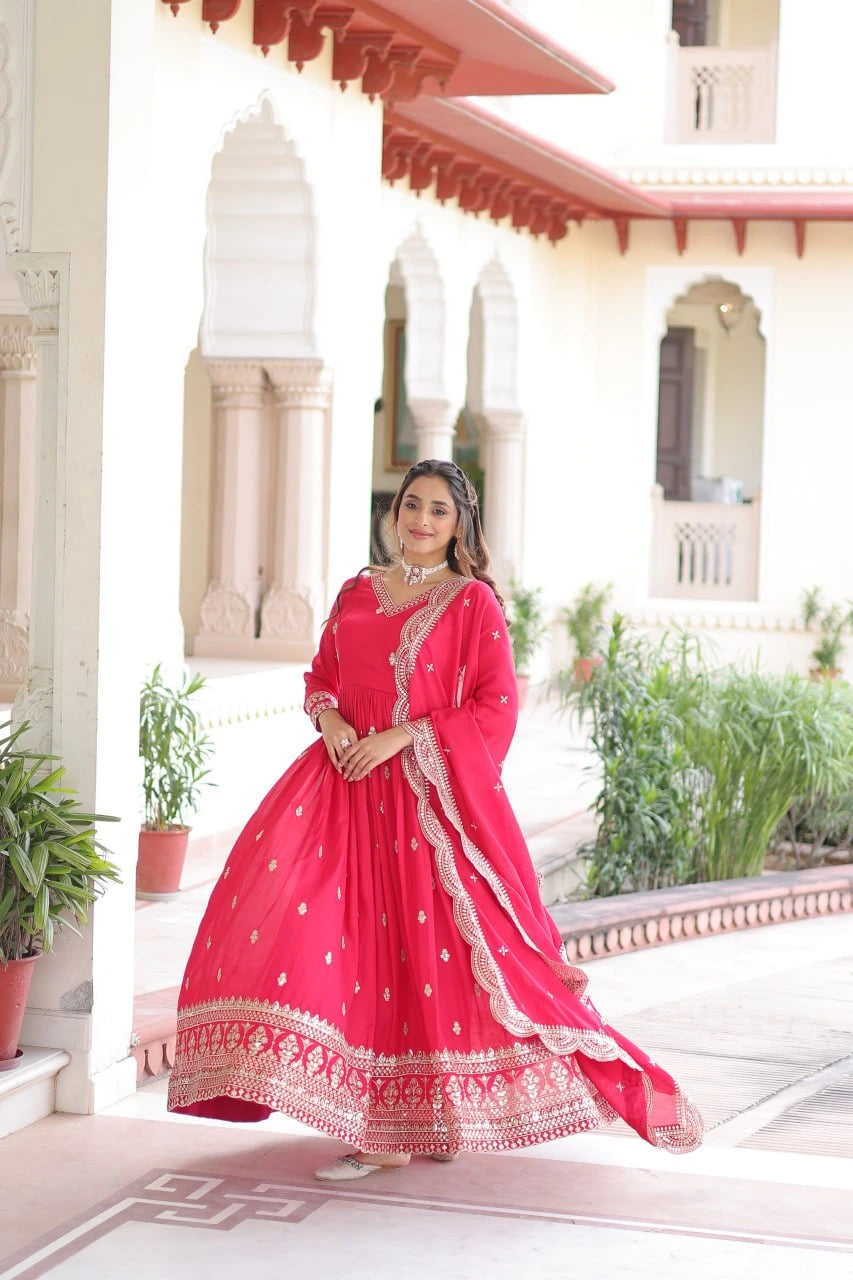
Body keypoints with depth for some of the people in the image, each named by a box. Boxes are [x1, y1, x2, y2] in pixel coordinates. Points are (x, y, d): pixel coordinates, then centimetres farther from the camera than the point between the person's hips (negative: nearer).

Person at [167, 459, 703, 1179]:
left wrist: (402, 736, -14)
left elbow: (495, 708, -6)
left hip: (432, 792, -5)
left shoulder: (473, 602, 0)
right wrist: (330, 719, -3)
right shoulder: (359, 593, 16)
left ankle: (401, 1127, 3)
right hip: (348, 784, 5)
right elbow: (322, 676, 20)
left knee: (422, 943, -8)